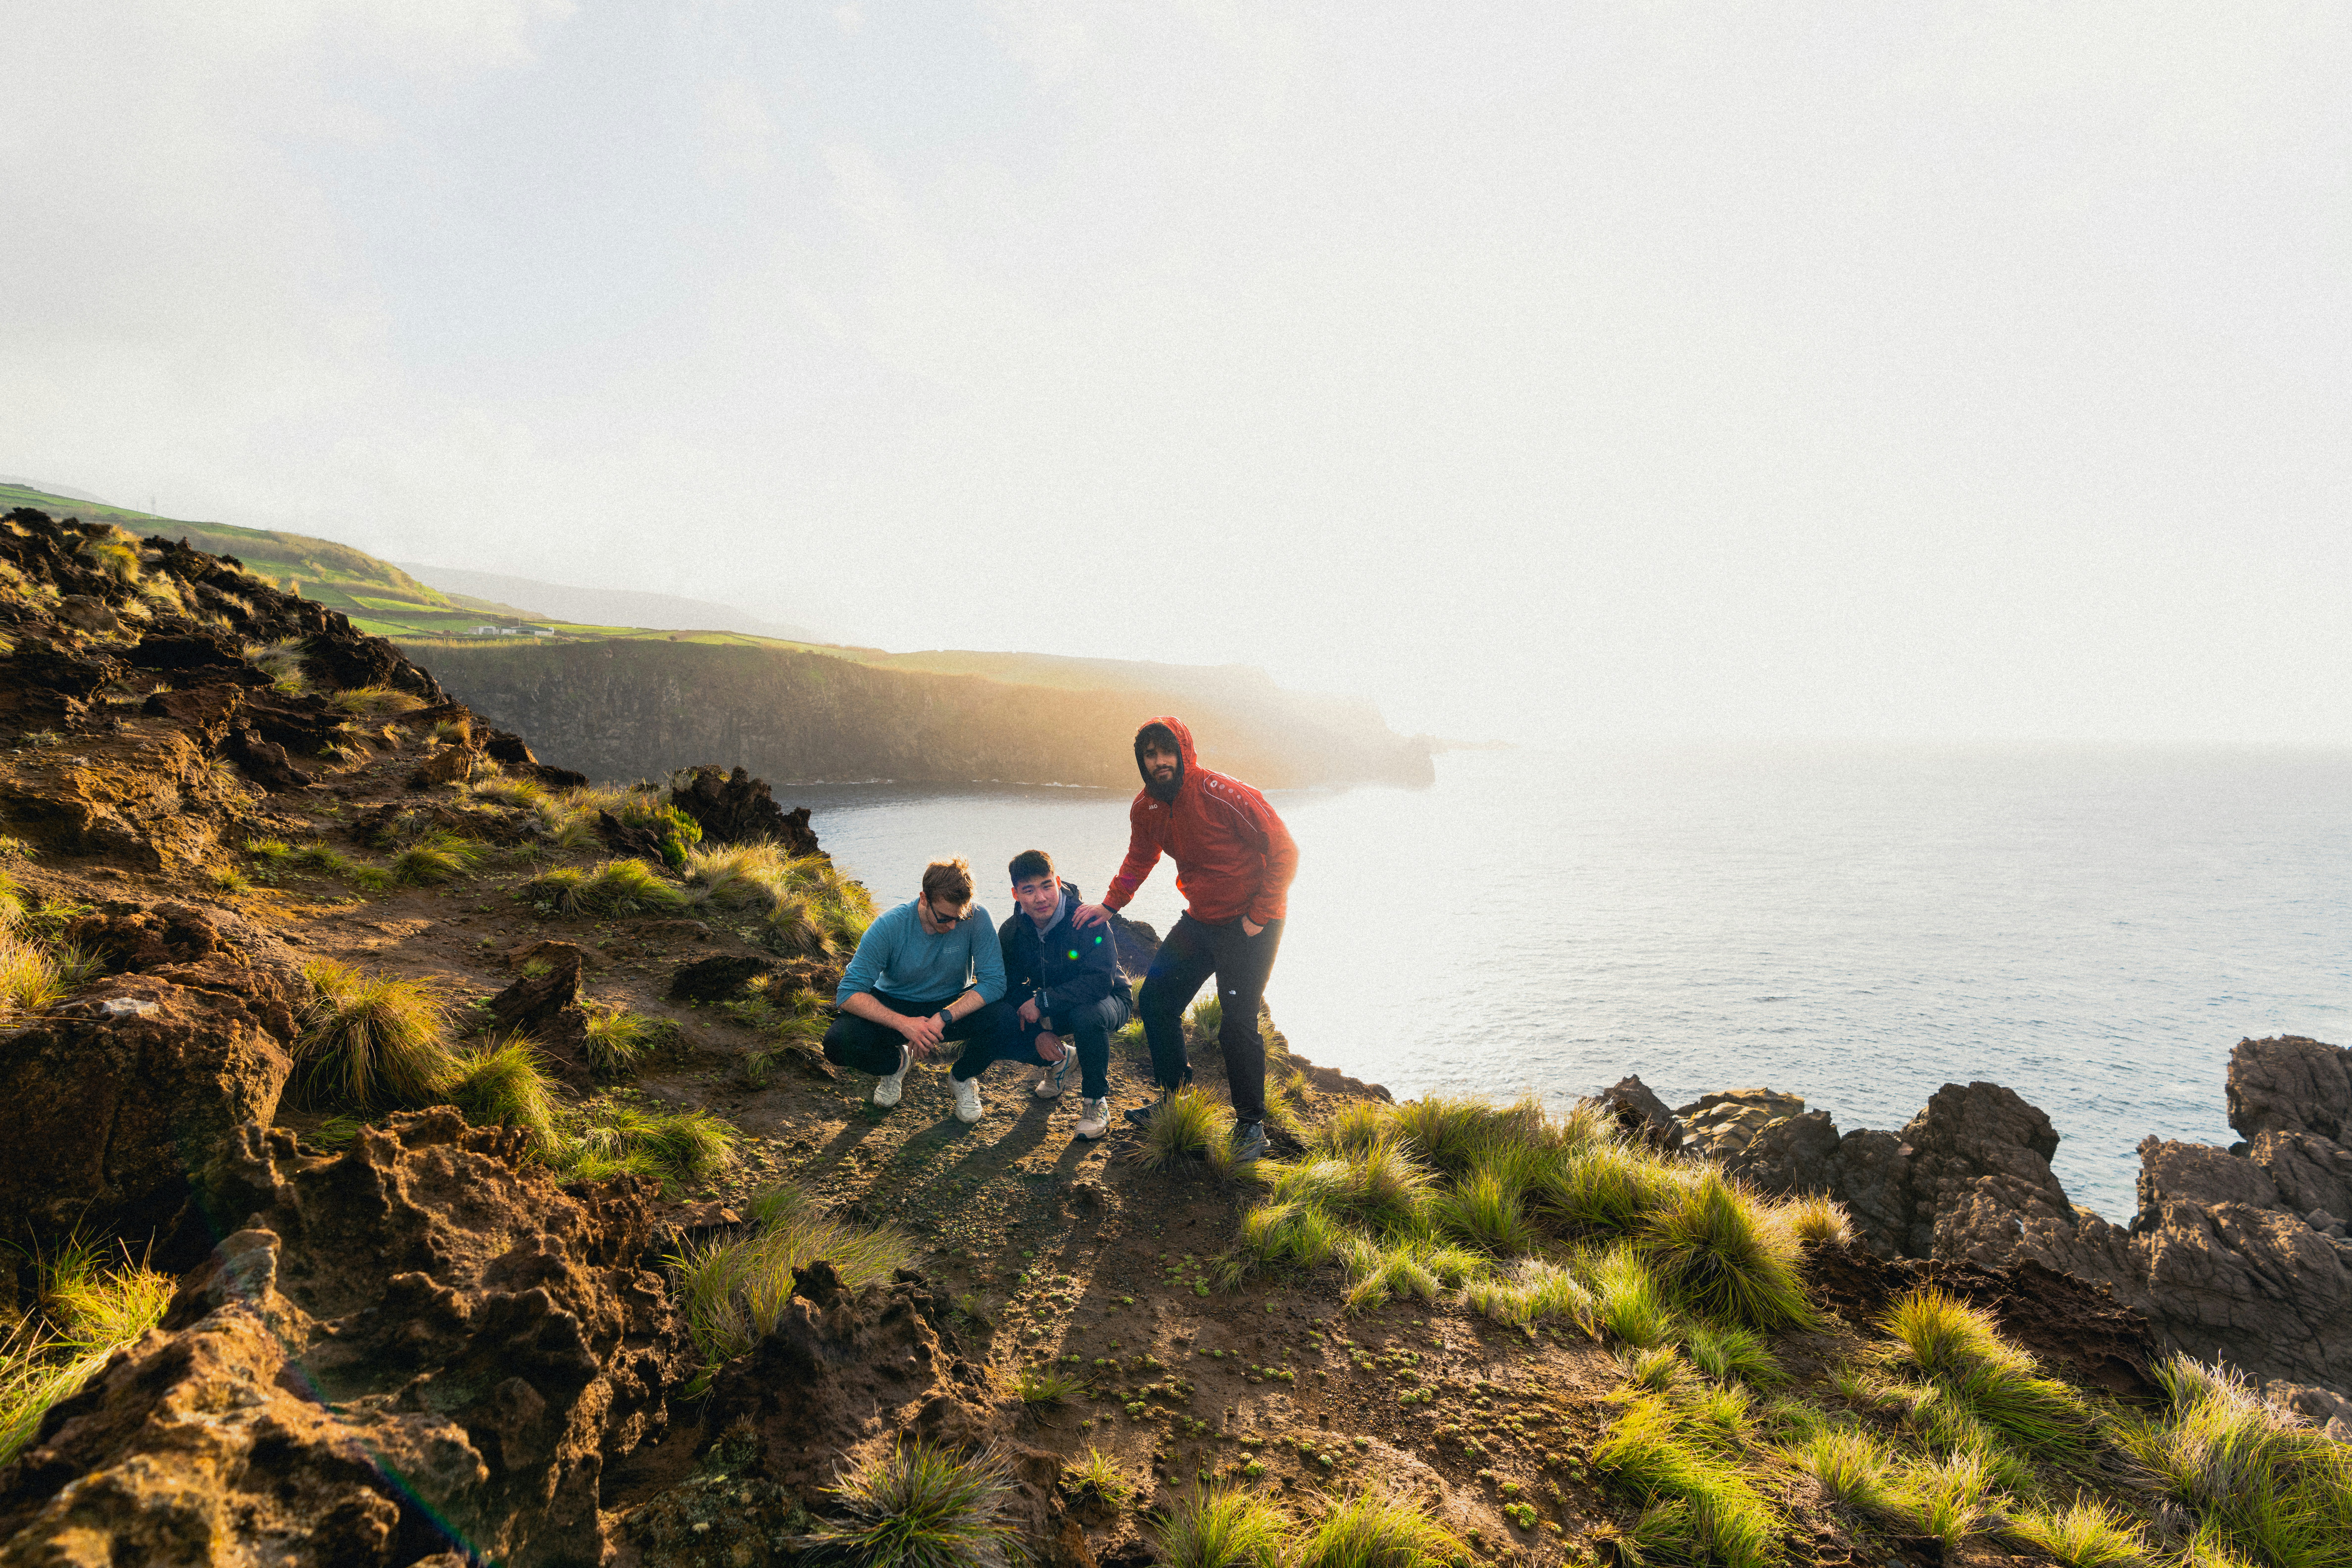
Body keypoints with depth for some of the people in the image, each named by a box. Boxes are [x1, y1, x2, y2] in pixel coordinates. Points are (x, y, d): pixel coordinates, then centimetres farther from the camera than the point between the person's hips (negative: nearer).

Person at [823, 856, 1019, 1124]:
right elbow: (848, 993, -23)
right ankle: (897, 1063, 9)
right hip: (895, 1007, 0)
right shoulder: (890, 927, -24)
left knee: (1006, 1021, -31)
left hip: (955, 1006, 0)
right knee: (838, 1042, -28)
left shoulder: (977, 919, -22)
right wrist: (904, 1023, -36)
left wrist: (943, 1018, -36)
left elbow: (994, 982, -24)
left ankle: (963, 1075, 4)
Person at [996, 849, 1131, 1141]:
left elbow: (1101, 980, -34)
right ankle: (1061, 1060, 15)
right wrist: (1037, 1032, -21)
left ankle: (1096, 1100, -15)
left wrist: (1043, 1002, -35)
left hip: (1107, 1002, -5)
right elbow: (1013, 988, -5)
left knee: (1087, 1015, -40)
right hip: (1052, 1012, 5)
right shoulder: (1011, 933, -8)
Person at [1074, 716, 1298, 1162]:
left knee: (1237, 1025, -12)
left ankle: (1251, 1124, 8)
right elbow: (1139, 861, 19)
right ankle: (1175, 1097, 25)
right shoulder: (1146, 808, -1)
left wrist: (1258, 917, -17)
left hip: (1251, 923, -7)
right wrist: (1109, 906, 8)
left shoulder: (1225, 795, -23)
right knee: (1156, 999, 7)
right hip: (1200, 920, 7)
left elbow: (1284, 853, -19)